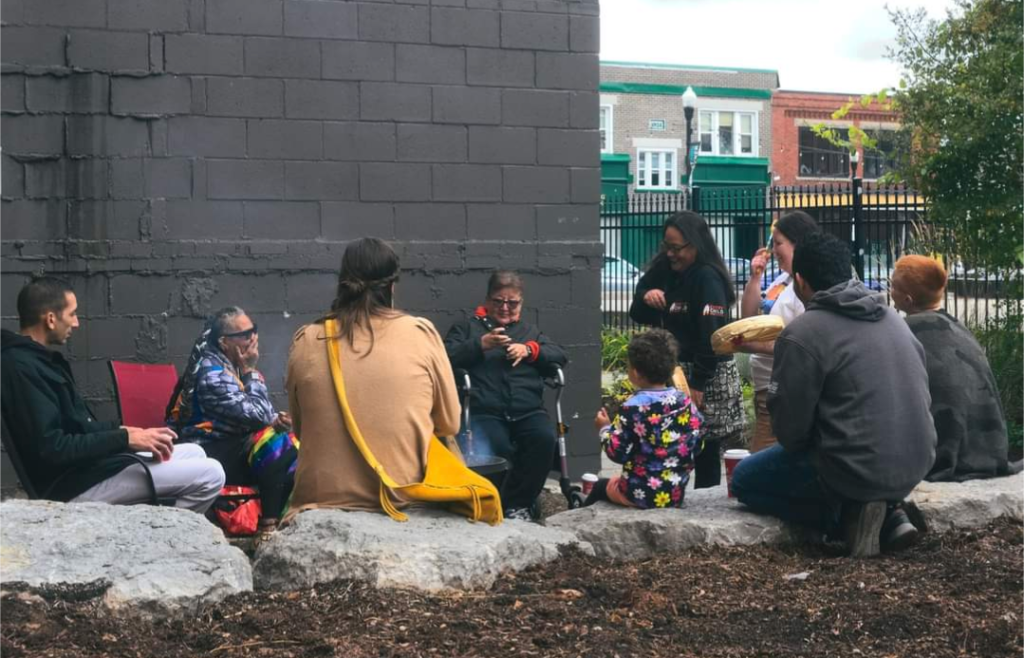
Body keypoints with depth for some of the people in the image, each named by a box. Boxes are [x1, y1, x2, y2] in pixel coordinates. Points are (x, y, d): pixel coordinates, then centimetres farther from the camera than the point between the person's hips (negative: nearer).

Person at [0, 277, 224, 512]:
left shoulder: (38, 358, 12)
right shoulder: (21, 367, -20)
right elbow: (51, 448, -26)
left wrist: (121, 430, 5)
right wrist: (125, 438, -22)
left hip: (92, 463, 11)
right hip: (74, 484, -11)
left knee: (194, 453, 20)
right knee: (210, 474, -13)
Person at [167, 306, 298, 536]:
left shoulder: (232, 366, 11)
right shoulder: (212, 373, -16)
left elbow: (263, 413, 10)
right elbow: (257, 415, -20)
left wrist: (275, 419, -13)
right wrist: (250, 372, -10)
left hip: (233, 446, 9)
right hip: (207, 456, -9)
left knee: (294, 446, -8)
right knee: (278, 443, -26)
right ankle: (268, 525, -21)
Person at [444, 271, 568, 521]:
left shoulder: (529, 330, 32)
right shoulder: (467, 327, 22)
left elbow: (560, 357, 19)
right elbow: (446, 358, 6)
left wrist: (529, 350, 2)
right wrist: (480, 345, -7)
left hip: (528, 410, 3)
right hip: (485, 411, -3)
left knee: (544, 439, -30)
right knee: (497, 447, -35)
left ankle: (517, 503, -14)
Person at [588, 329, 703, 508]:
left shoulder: (633, 408, -19)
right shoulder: (685, 402, -4)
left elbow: (617, 453, -13)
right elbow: (696, 447, 1)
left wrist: (605, 429, 4)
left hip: (640, 493, -5)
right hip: (676, 492, 5)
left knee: (600, 487, 28)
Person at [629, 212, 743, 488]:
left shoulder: (708, 278, -14)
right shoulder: (664, 271, 12)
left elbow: (711, 335, -19)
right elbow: (639, 316, 16)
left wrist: (698, 384, -21)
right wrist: (645, 297, -7)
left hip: (707, 377, -8)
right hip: (673, 372, 8)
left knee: (706, 453, -4)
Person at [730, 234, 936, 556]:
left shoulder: (800, 334, -12)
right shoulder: (891, 316, 10)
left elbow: (789, 428, -10)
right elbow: (922, 394, 16)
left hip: (859, 469, -7)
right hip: (917, 465, 7)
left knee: (744, 479, 14)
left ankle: (850, 517, -2)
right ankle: (885, 512, 9)